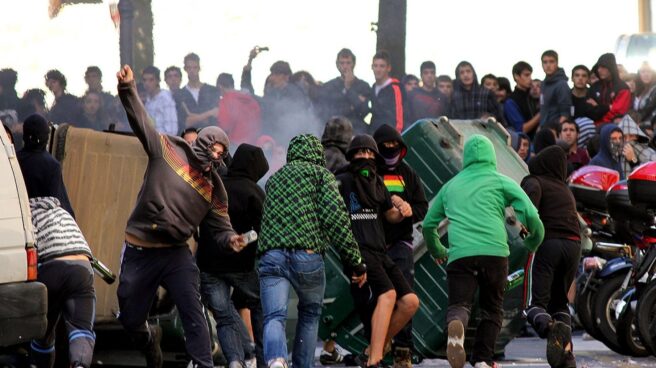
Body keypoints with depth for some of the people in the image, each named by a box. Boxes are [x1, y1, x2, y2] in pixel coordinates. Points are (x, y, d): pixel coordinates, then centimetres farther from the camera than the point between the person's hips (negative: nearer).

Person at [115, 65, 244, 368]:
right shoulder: (167, 150, -2)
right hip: (139, 251, -1)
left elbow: (220, 228, 8)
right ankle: (149, 339, 42)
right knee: (130, 319, 9)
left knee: (193, 314, -15)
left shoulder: (214, 188, 5)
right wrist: (128, 89, -24)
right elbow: (140, 121, -10)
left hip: (177, 254, 2)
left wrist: (230, 241, -16)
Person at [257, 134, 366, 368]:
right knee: (310, 314, 20)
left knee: (274, 317, -9)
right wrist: (355, 261, -1)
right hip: (307, 254, -2)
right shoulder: (319, 173, 12)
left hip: (271, 254, 3)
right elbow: (335, 217, 0)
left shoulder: (274, 179, 29)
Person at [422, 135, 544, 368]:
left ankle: (455, 325, -41)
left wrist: (436, 250, 49)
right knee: (492, 308, 15)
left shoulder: (451, 185, 24)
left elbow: (428, 224, 30)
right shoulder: (501, 182, 13)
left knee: (458, 305, -5)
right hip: (495, 252, -1)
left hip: (459, 255, 1)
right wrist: (534, 242, 22)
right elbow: (530, 215, 2)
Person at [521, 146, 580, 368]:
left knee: (535, 303, -5)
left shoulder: (534, 180, 10)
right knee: (559, 301, 20)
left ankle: (550, 327, -39)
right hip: (573, 244, 5)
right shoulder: (566, 190, 29)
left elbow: (533, 190, -13)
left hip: (546, 242, -5)